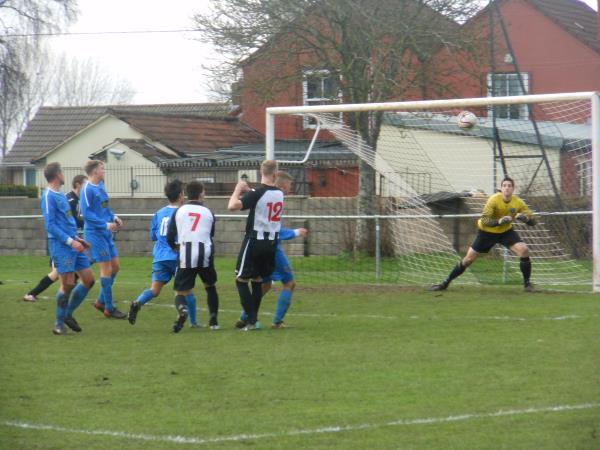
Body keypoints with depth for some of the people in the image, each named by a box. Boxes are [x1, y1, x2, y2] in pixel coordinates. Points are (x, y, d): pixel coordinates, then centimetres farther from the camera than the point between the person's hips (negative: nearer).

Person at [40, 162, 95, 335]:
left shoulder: (60, 195, 17)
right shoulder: (49, 196, -11)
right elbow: (50, 225, -17)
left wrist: (77, 239, 21)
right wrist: (70, 241, -21)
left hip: (72, 245, 9)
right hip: (60, 245, -9)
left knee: (88, 279, 6)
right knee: (68, 284, -8)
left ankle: (68, 314, 18)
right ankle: (59, 324, 4)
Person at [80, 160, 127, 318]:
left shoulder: (100, 186, 12)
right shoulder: (87, 189, -14)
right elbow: (86, 213, -19)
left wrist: (114, 217, 3)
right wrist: (106, 224, -21)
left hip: (106, 233, 9)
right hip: (95, 233, -9)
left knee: (115, 266, 10)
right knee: (107, 269, -6)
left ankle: (101, 301, 22)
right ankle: (108, 308, 2)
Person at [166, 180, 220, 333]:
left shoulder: (179, 211, 9)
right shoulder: (208, 212, 11)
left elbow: (169, 238, 7)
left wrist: (176, 248, 28)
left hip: (185, 256, -1)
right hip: (205, 254, 1)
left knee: (180, 293, 2)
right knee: (210, 286, 26)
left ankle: (182, 310, -32)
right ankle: (213, 320, 19)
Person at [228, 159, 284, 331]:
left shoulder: (257, 193, -17)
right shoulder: (279, 193, 3)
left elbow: (232, 206, -26)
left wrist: (238, 189, -10)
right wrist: (248, 191, 15)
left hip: (255, 241, -6)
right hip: (271, 242, 6)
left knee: (241, 280, 2)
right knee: (258, 280, 17)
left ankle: (252, 321, -7)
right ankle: (252, 318, 17)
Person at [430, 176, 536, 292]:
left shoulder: (518, 202, -18)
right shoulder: (494, 200, -26)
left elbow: (532, 221, -17)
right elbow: (484, 220, -33)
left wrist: (525, 218, -40)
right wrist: (499, 221, -50)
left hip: (506, 231, 2)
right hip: (487, 232, -2)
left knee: (524, 250, -20)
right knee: (468, 259, 0)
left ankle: (527, 283, -4)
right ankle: (446, 283, 15)